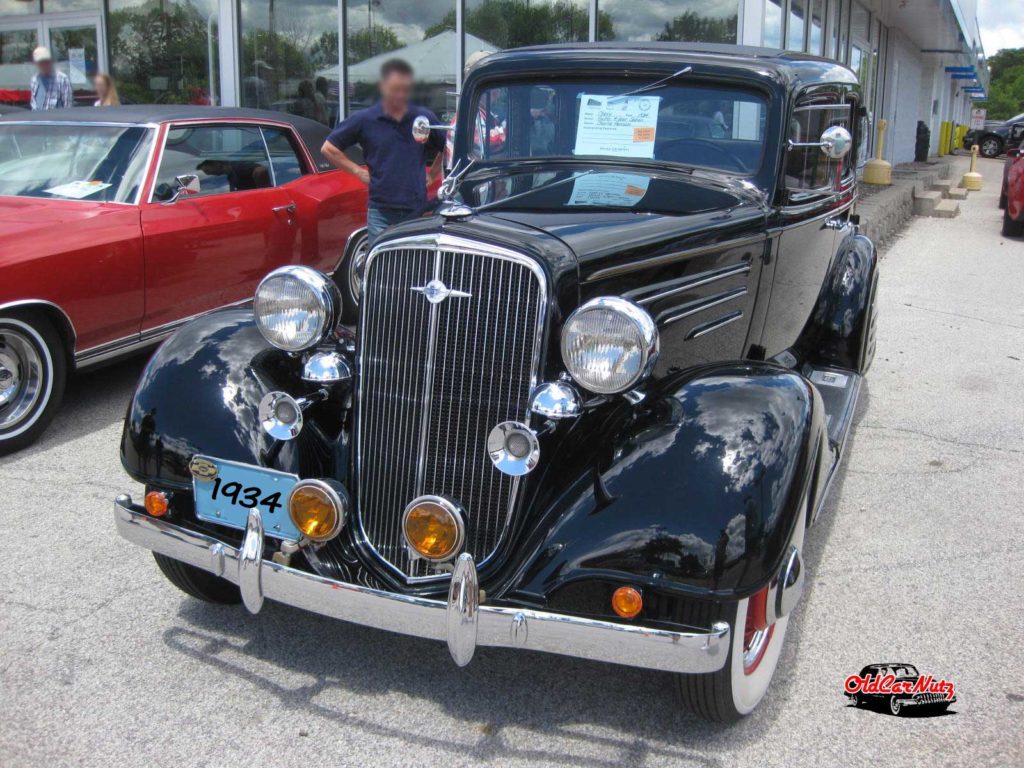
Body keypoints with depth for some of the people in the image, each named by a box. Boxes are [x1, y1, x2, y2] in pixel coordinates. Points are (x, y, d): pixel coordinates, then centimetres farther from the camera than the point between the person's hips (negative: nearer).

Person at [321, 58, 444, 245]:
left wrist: (432, 175, 9)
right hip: (381, 213, -2)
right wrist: (358, 172, 2)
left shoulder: (425, 118, 5)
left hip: (418, 212, 2)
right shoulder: (365, 120, 0)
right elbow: (329, 148, 6)